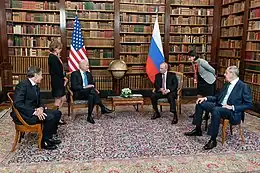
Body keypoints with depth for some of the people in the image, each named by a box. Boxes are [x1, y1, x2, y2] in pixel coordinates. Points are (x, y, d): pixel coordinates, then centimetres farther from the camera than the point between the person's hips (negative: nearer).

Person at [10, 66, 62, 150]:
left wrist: (41, 108, -11)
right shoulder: (22, 85, -16)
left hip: (34, 111, 10)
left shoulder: (36, 87, 13)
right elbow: (17, 104, -24)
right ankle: (44, 142, -8)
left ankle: (49, 137, 10)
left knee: (57, 113, 3)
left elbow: (39, 102, 13)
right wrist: (34, 111, -28)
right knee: (50, 117, -24)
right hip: (24, 115, -10)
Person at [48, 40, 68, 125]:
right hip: (57, 82, -10)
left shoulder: (55, 57, 14)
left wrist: (64, 76, -3)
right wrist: (64, 77, -9)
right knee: (58, 100, 0)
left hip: (59, 81, 10)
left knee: (63, 99, 16)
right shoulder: (52, 57, -17)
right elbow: (57, 71, -21)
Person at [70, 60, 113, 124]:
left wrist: (95, 89, -7)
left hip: (88, 92, 5)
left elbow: (92, 84, 17)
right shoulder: (75, 74, 0)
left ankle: (89, 116, -37)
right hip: (78, 94, -5)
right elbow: (74, 86, -12)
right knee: (91, 89, -35)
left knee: (91, 96, -35)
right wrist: (85, 87, -24)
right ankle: (103, 108, -35)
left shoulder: (89, 74, 20)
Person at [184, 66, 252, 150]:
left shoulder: (244, 86, -7)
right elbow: (217, 97, 21)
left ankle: (213, 140, -29)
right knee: (200, 103, -3)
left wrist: (233, 107, -20)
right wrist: (205, 98, 4)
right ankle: (198, 130, 5)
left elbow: (249, 104, -10)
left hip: (233, 112, -8)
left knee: (216, 110, -38)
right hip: (219, 106, 8)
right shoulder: (227, 84, 15)